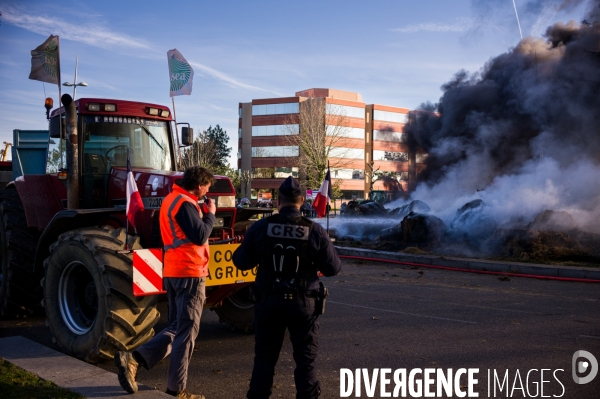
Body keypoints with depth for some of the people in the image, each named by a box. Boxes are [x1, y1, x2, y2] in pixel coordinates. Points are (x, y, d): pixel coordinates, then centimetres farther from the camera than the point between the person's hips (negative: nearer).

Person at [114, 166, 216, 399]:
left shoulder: (171, 199, 16)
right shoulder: (185, 203, -15)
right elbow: (200, 236, -20)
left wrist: (201, 213, 13)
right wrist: (210, 214, -8)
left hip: (173, 272, 10)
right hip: (189, 273, -10)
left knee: (176, 328, 16)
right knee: (186, 331, -1)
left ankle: (134, 359, 1)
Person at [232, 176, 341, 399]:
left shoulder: (261, 227, -6)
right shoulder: (314, 231, -8)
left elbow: (241, 262, 2)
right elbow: (333, 268, -4)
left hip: (268, 301, 1)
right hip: (303, 303, -1)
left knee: (264, 357, 14)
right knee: (305, 358, 11)